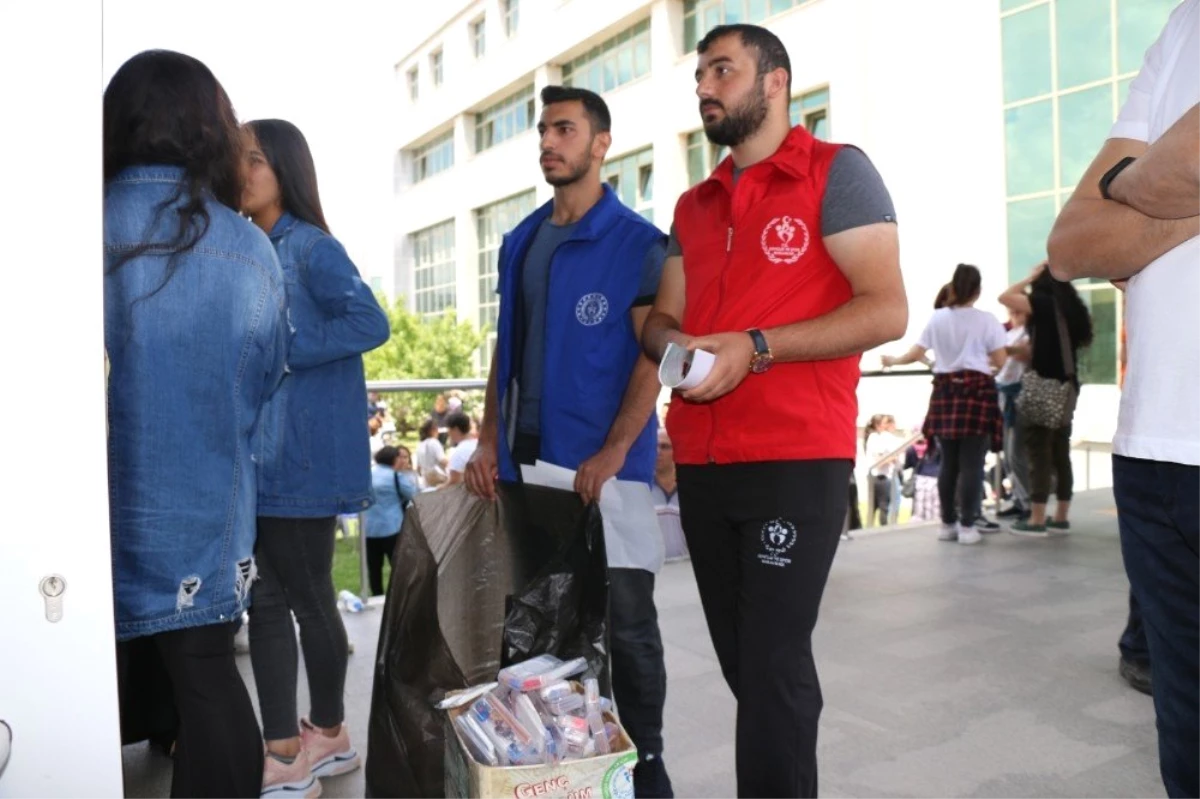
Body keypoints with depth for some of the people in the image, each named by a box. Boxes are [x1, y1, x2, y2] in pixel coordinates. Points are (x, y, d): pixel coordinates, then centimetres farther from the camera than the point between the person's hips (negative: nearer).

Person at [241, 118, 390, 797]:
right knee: (265, 601, 9)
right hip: (253, 454, 7)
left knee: (309, 600, 5)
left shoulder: (309, 245, -7)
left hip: (301, 455, -7)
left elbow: (371, 324, -20)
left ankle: (328, 736, 25)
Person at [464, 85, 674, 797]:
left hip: (603, 465, -6)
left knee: (625, 623, 3)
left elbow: (654, 356, -11)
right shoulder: (520, 242, 13)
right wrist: (490, 441, 6)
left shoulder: (638, 242, -4)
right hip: (525, 459, 6)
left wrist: (613, 453, -19)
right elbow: (506, 347, 15)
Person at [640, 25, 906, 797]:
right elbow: (662, 317, 17)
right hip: (701, 463, 6)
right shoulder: (693, 205, 18)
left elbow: (887, 311, -11)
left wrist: (754, 347, -18)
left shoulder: (837, 171, -1)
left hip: (797, 458, -6)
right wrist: (675, 344, -7)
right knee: (744, 661, 14)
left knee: (772, 666, -5)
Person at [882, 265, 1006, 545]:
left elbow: (915, 354, 6)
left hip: (945, 391, 3)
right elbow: (1001, 361, -3)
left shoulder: (937, 318, 5)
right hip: (977, 391, -3)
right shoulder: (986, 320, -2)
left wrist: (893, 361, 23)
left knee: (948, 462, 10)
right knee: (971, 463, -1)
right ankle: (967, 526, 0)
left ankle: (948, 524, 17)